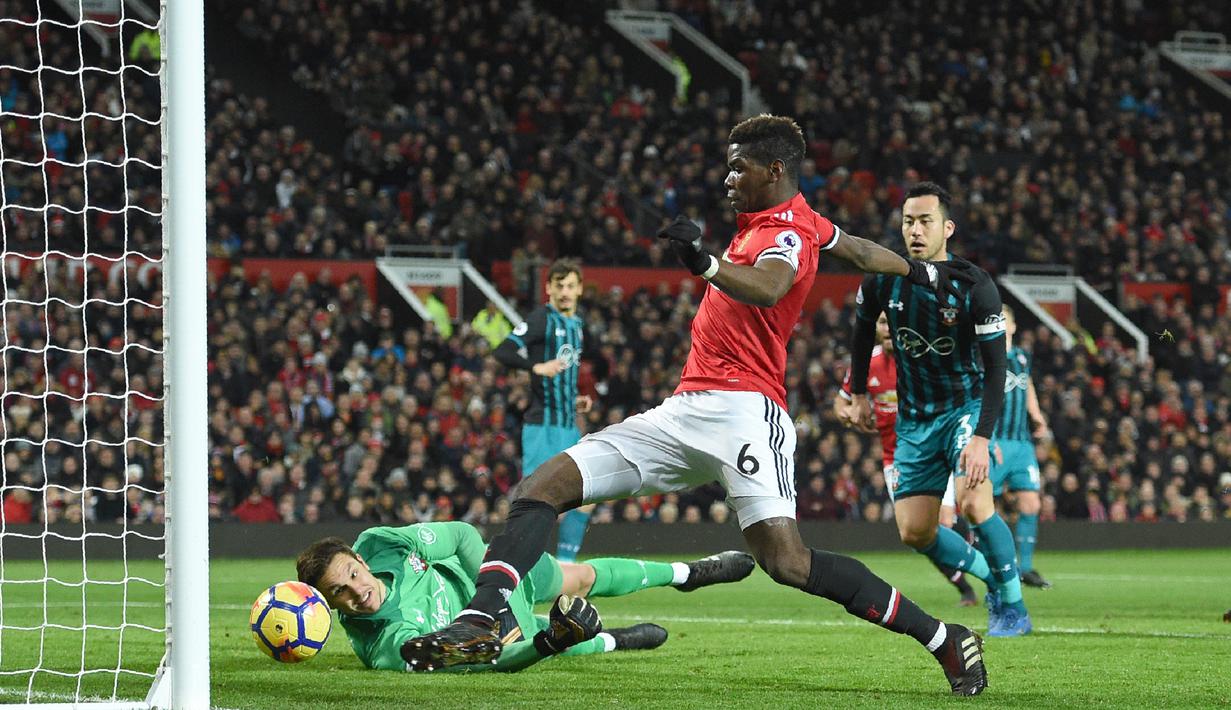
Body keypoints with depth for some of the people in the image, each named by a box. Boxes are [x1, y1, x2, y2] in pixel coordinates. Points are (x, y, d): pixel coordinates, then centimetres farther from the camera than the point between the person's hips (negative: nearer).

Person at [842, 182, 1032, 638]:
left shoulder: (975, 286, -21)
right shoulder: (883, 279, -9)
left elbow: (996, 368, -22)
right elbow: (863, 330, 13)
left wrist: (982, 438, -32)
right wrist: (858, 394, 15)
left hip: (965, 407, -5)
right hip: (914, 419, 5)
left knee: (973, 505, -27)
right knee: (913, 532, 0)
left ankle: (1013, 607, -8)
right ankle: (994, 578, 24)